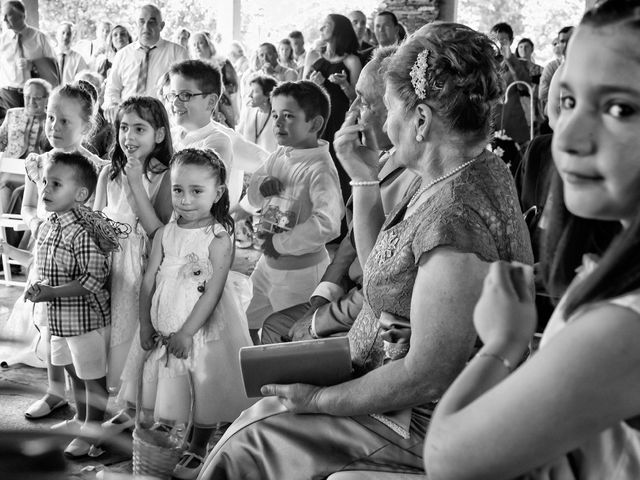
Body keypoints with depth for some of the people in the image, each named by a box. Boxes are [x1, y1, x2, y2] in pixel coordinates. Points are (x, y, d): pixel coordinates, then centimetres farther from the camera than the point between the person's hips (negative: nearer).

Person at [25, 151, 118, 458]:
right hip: (59, 318, 9)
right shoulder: (47, 226, 3)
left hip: (87, 318, -9)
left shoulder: (83, 233, -25)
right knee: (74, 372, 25)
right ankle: (81, 418, 44)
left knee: (93, 376, 8)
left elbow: (93, 280, -27)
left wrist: (53, 292, -28)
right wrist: (39, 286, -3)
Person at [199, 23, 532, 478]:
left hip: (427, 428, -9)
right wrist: (364, 178, 2)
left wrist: (320, 398, -15)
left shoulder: (457, 213, -30)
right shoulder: (475, 173, 3)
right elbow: (379, 267, 13)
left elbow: (428, 375, -28)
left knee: (247, 440, -1)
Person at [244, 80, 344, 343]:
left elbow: (327, 224, -35)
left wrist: (281, 243, -25)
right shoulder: (279, 155, 2)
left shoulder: (320, 169, -23)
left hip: (300, 270, -8)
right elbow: (253, 197, 13)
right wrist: (261, 185, -12)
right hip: (268, 262, 8)